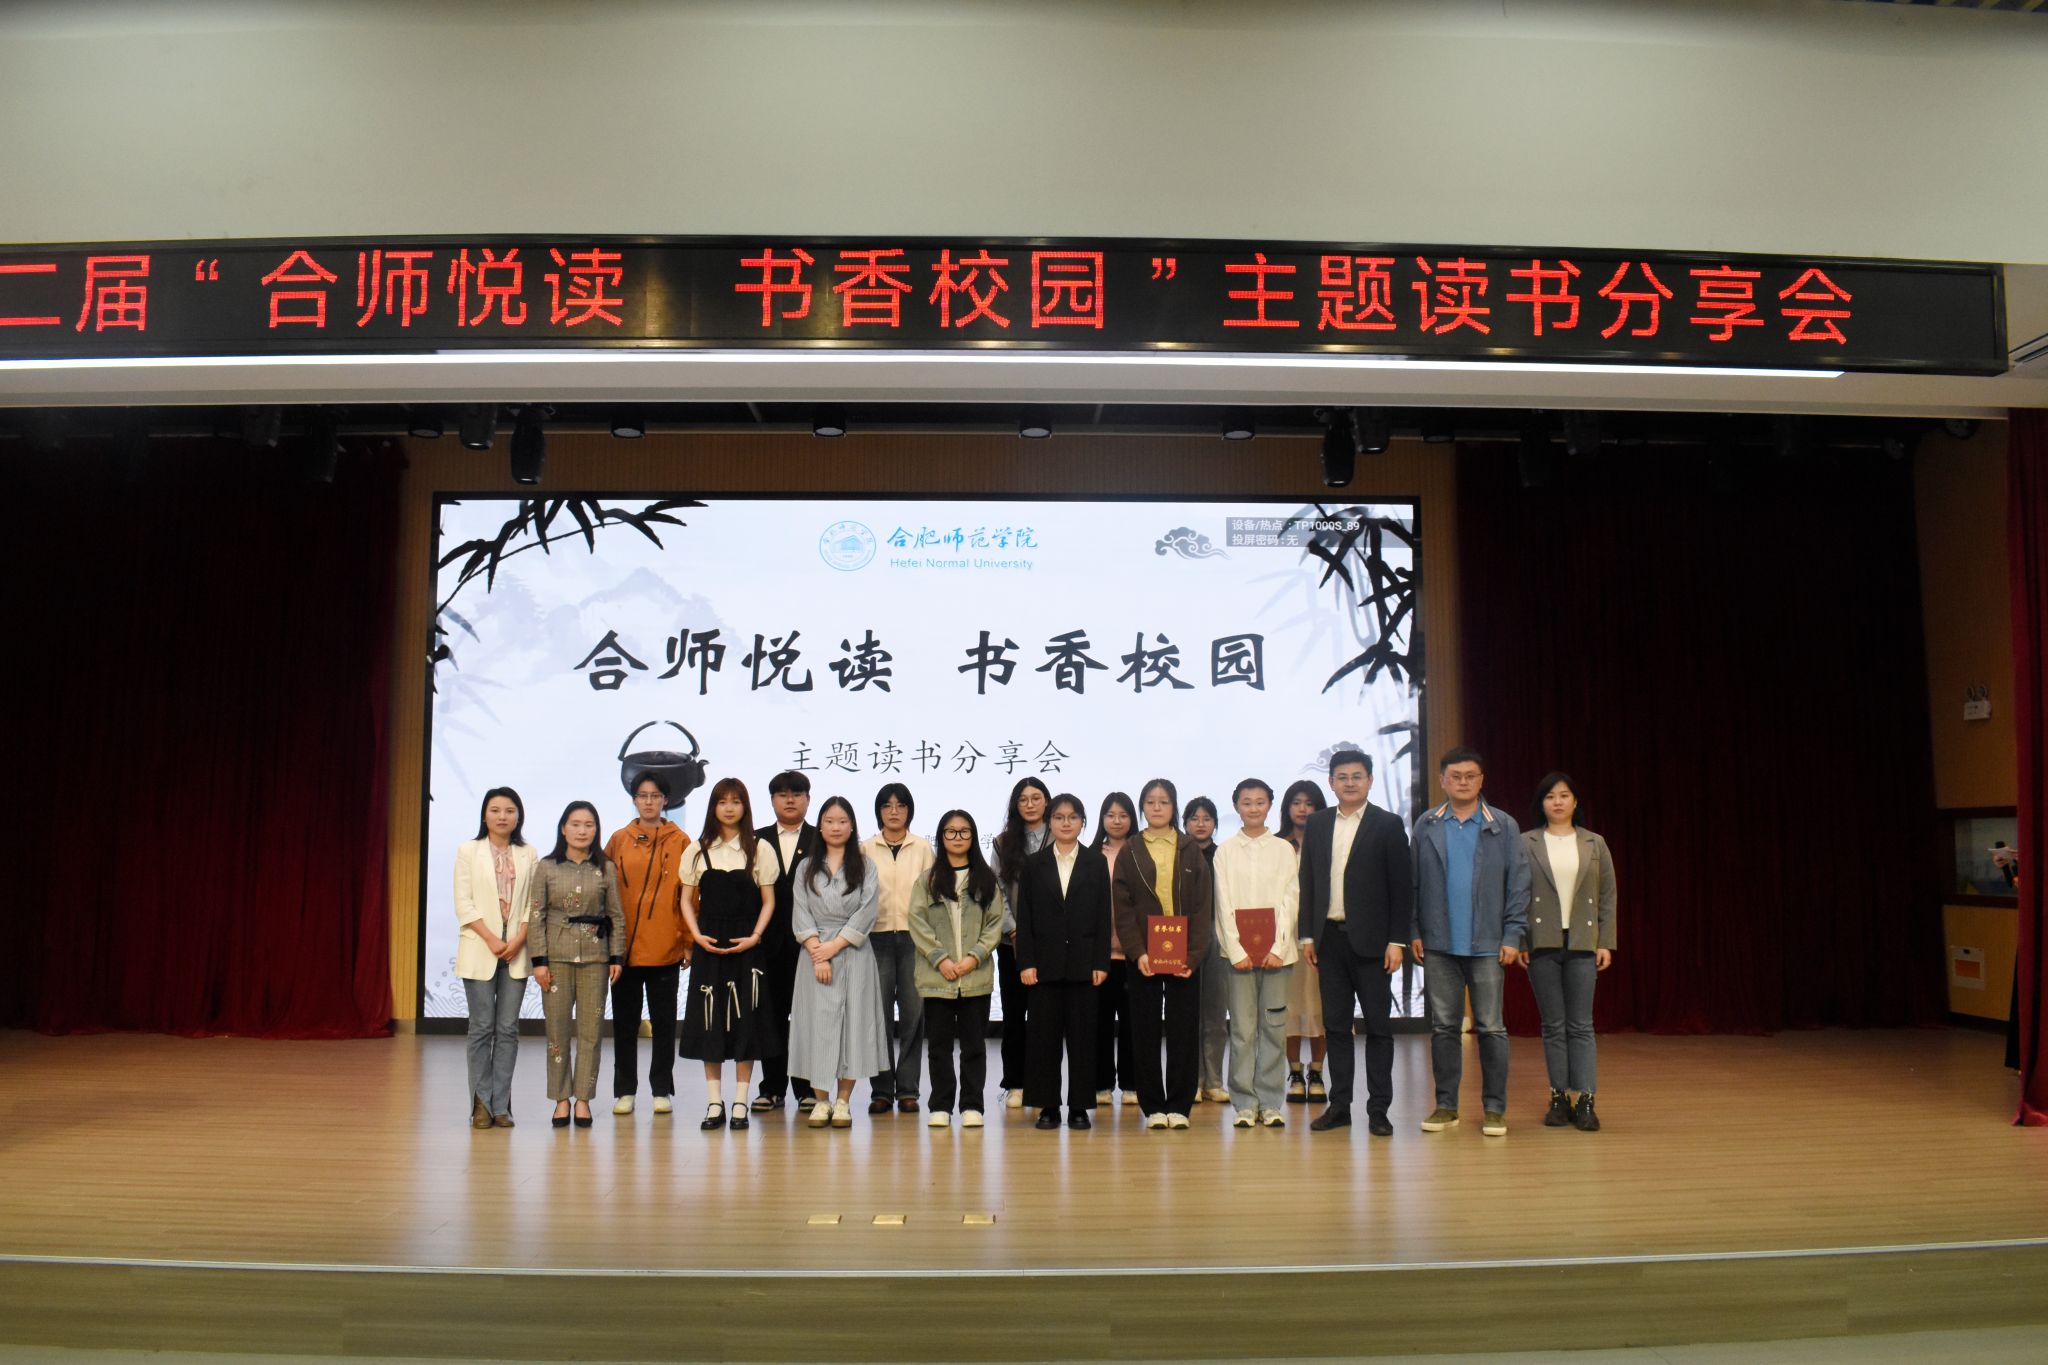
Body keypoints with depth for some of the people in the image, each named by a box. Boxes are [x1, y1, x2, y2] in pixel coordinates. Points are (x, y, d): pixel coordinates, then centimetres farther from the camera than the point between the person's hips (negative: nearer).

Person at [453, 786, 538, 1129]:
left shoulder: (528, 855, 8)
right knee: (482, 1027, 0)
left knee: (508, 1029, 2)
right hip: (480, 951, -2)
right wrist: (491, 940, -12)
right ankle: (481, 1104, 6)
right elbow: (463, 903, -3)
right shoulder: (468, 852, 3)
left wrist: (519, 939, -10)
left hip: (517, 951, 2)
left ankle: (501, 1105, 7)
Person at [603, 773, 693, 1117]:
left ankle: (662, 1090, 17)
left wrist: (689, 941, -4)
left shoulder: (680, 841, 2)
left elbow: (689, 894, 1)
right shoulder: (618, 840, 6)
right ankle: (624, 1091, 19)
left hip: (666, 948, -1)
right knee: (625, 1022, 9)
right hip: (624, 947, 2)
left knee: (664, 1022, 6)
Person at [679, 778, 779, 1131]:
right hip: (708, 945, 2)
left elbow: (768, 900, 3)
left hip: (746, 945, -2)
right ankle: (714, 1103, 10)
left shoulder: (760, 848, 2)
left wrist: (755, 937, -10)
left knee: (745, 1020, -1)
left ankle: (740, 1103, 7)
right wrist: (697, 935, -5)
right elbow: (687, 900, 9)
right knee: (709, 1022, 2)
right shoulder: (698, 850, 8)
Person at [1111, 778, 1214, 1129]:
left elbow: (1204, 907, 2)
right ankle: (1153, 1106, 11)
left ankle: (1179, 1105, 11)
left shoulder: (1191, 852, 7)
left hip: (1184, 957, 0)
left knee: (1183, 1031, 2)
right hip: (1143, 957, 0)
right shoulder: (1129, 853, 6)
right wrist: (1138, 953, -12)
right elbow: (1122, 909, 1)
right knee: (1145, 1032, 2)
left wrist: (1193, 955, -10)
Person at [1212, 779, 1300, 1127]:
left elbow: (1290, 900, 1)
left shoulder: (1284, 849, 6)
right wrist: (1236, 950, -9)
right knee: (1242, 1027, -1)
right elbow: (1224, 904, 1)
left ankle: (1270, 1102, 9)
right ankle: (1244, 1102, 6)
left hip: (1276, 950, 1)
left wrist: (1278, 948, -8)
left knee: (1274, 1024, 2)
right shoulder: (1226, 851, 5)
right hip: (1238, 950, 0)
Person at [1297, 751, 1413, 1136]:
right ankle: (1339, 1105, 15)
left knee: (1378, 1025, 2)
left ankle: (1378, 1109, 9)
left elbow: (1402, 886, -3)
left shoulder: (1388, 825, -1)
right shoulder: (1317, 824, 10)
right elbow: (1307, 881, 11)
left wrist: (1397, 941, -9)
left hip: (1371, 940, -3)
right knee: (1335, 1025, 8)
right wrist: (1308, 935, 5)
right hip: (1330, 938, 4)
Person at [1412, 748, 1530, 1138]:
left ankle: (1495, 1108, 11)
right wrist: (1414, 931, 0)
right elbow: (1413, 882, 7)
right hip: (1439, 944, 2)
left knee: (1491, 1028, 2)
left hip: (1487, 944, -1)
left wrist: (1513, 935, -5)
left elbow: (1518, 882, 1)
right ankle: (1446, 1106, 16)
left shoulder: (1503, 826, 3)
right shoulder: (1427, 826, 6)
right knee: (1444, 1026, 8)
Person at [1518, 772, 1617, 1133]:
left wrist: (1606, 943, 1)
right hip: (1542, 944, -1)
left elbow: (1608, 897, 8)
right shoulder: (1526, 844, 3)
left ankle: (1584, 1100, 1)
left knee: (1581, 1025, 0)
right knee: (1553, 1025, 5)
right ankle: (1559, 1097, 11)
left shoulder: (1594, 844, 8)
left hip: (1582, 944, 1)